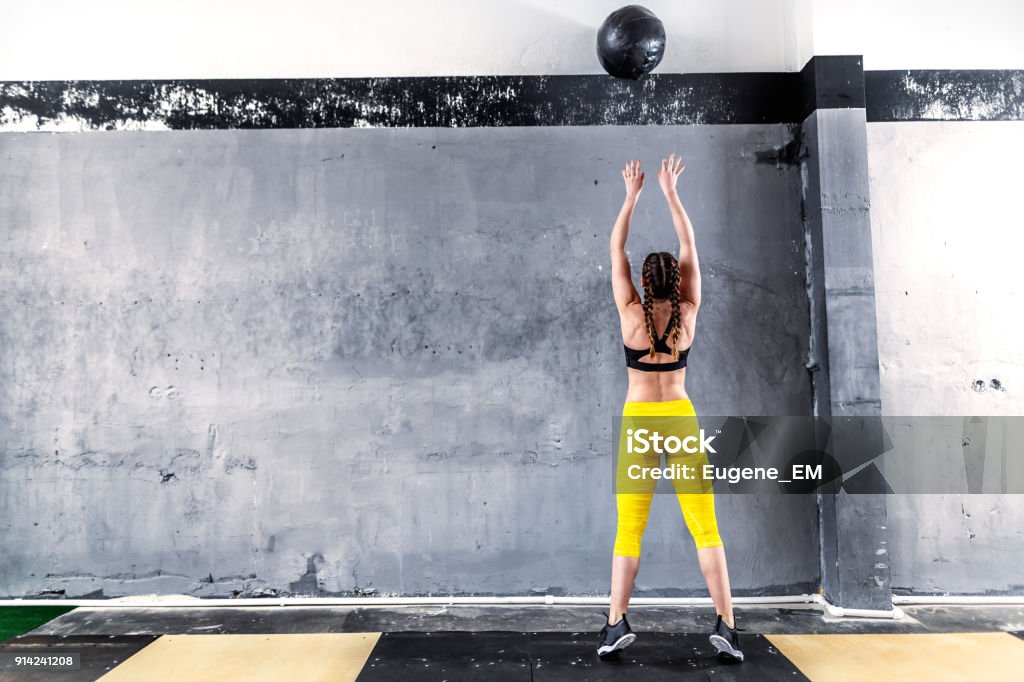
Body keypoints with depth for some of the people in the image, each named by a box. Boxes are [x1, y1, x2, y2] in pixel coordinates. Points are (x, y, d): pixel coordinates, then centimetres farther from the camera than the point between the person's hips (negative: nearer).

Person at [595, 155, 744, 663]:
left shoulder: (630, 314, -5)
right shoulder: (688, 313, -2)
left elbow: (616, 250, 4)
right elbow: (690, 247, 8)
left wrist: (632, 194, 10)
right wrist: (670, 192, 13)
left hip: (638, 420, -1)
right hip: (681, 419, 1)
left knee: (629, 528, 3)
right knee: (705, 526, 4)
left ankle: (616, 626, 2)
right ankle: (726, 627, 4)